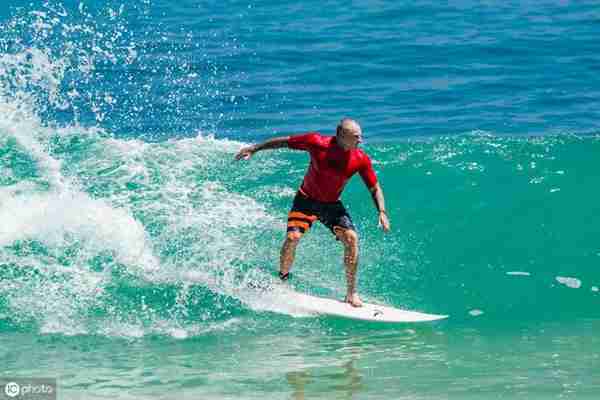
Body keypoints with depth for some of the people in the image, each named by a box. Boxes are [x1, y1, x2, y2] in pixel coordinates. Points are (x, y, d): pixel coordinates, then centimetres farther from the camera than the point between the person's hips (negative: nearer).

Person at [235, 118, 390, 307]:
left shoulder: (361, 160, -15)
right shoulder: (317, 143, -21)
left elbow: (375, 188, -3)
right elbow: (285, 142, -8)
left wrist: (382, 212, -18)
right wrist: (253, 148, -3)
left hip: (332, 205, 2)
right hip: (307, 200, -2)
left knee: (351, 238, -17)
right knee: (293, 237, -21)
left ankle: (351, 293, -6)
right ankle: (282, 281, 4)